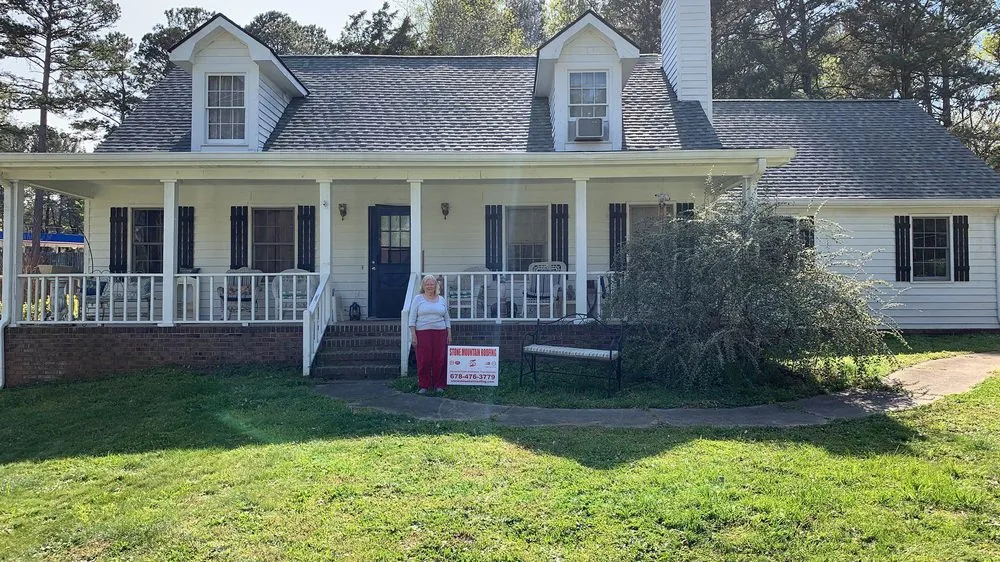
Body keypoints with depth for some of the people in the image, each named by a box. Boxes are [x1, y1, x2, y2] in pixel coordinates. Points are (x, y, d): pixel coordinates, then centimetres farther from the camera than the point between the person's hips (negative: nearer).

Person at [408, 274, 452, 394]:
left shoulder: (441, 299, 14)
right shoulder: (418, 299, 4)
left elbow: (447, 318, 16)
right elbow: (412, 318, 1)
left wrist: (449, 333, 9)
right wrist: (413, 334, -7)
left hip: (440, 332, 3)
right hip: (422, 333, -2)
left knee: (439, 359, 0)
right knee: (423, 360, -4)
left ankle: (439, 385, 11)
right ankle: (423, 385, 7)